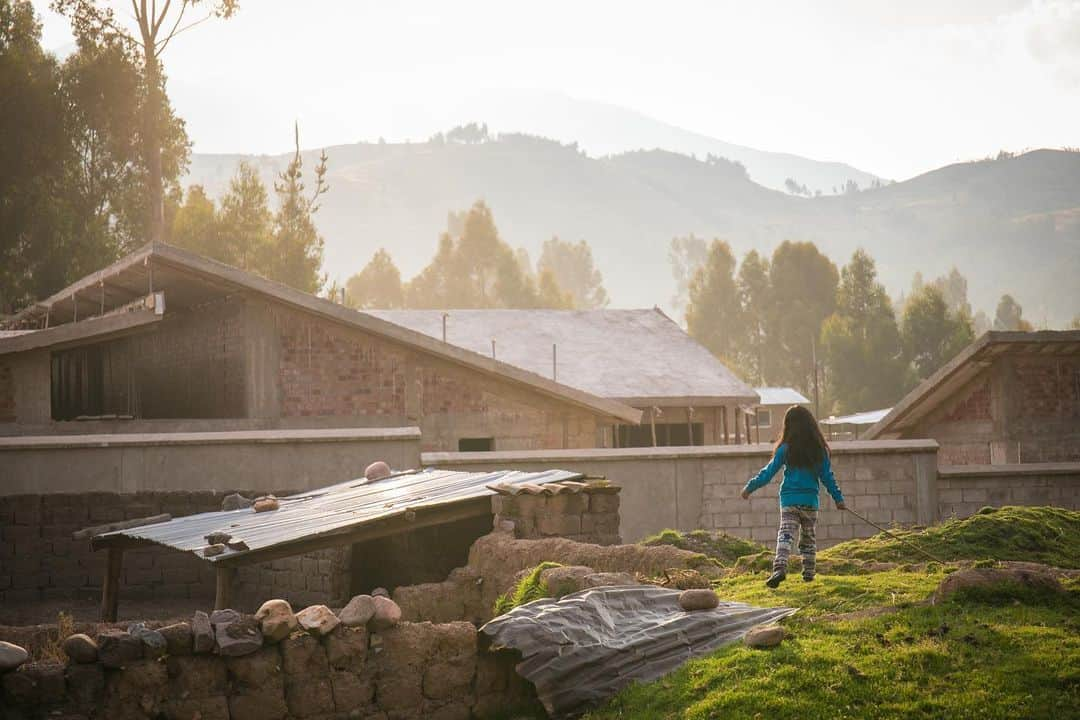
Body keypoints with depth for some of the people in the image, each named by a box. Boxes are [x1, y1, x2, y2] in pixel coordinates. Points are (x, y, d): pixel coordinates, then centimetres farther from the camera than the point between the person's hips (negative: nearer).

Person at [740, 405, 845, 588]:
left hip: (789, 500, -2)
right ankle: (808, 572, 20)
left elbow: (769, 472, 1)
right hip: (810, 501, 2)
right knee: (808, 537, 17)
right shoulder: (819, 449, 1)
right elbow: (827, 476, 4)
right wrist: (838, 498, 13)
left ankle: (780, 567, -27)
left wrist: (750, 487, 11)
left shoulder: (786, 449, -4)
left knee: (785, 535, -9)